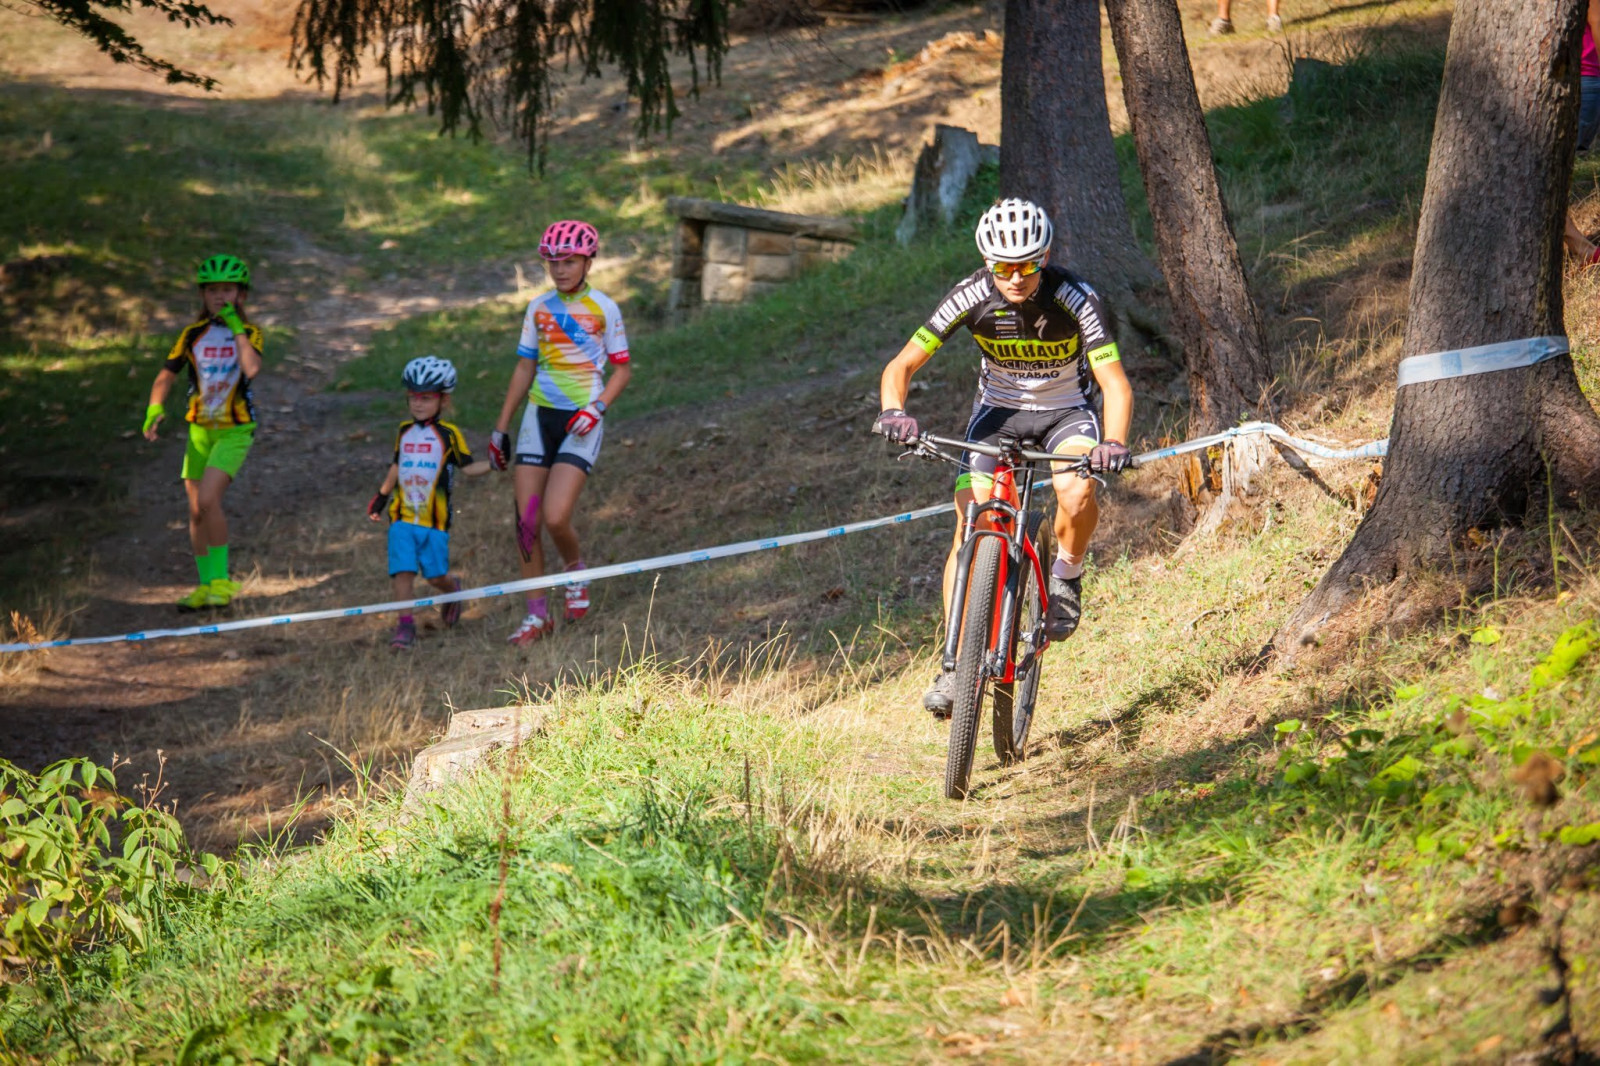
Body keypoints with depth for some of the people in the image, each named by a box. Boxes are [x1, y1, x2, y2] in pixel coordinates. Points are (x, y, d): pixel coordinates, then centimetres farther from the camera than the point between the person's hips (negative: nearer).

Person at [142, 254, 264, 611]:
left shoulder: (249, 333, -5)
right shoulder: (193, 334, 3)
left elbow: (252, 369, -26)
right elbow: (165, 377, 3)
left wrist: (235, 326, -21)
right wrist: (154, 411, -16)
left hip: (234, 429, -4)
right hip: (200, 428, 4)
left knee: (208, 500, -21)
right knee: (196, 510, 6)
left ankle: (222, 579, -8)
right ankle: (206, 585, 19)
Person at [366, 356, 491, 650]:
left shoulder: (449, 435, -2)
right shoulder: (404, 432, 11)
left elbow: (468, 467, -2)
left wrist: (491, 465, -20)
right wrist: (382, 495, 31)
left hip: (435, 518, -3)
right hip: (402, 516, 3)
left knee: (436, 575, 0)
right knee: (402, 570, -9)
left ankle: (453, 589, 35)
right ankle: (405, 625, -3)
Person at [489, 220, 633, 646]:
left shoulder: (603, 308, -2)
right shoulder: (539, 308, 8)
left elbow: (622, 368, 2)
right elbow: (525, 368, 14)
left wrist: (597, 407, -15)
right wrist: (500, 429, 14)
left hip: (581, 422, -4)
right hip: (539, 416, 4)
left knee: (555, 517, -18)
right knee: (526, 520, -3)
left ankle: (576, 572, 15)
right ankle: (537, 615, 7)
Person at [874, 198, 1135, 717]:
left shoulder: (1075, 299, -27)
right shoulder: (972, 296, -22)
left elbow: (1115, 383, -31)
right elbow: (901, 366, -20)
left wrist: (1113, 444, -50)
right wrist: (893, 412, -41)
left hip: (1066, 411, -1)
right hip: (998, 409, 2)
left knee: (1077, 490, -34)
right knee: (970, 527, -16)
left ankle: (1067, 576, -2)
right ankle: (956, 664, -10)